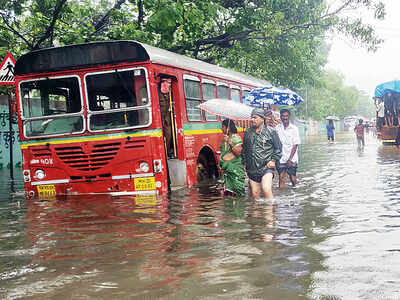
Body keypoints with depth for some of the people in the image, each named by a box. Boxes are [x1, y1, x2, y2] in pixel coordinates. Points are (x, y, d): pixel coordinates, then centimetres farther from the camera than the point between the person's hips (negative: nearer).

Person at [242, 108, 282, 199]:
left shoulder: (271, 131, 0)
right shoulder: (248, 132, 11)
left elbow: (278, 148, 4)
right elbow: (244, 149, 21)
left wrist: (273, 160, -6)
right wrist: (244, 162, 17)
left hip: (266, 167, -4)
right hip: (252, 168, 4)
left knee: (266, 189, -21)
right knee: (255, 193, 7)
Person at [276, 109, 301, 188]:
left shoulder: (294, 128, -3)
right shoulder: (277, 128, 4)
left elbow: (295, 145, -5)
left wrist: (290, 159, -11)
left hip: (292, 159, -2)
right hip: (280, 159, 2)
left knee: (293, 179, 1)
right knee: (281, 178, 1)